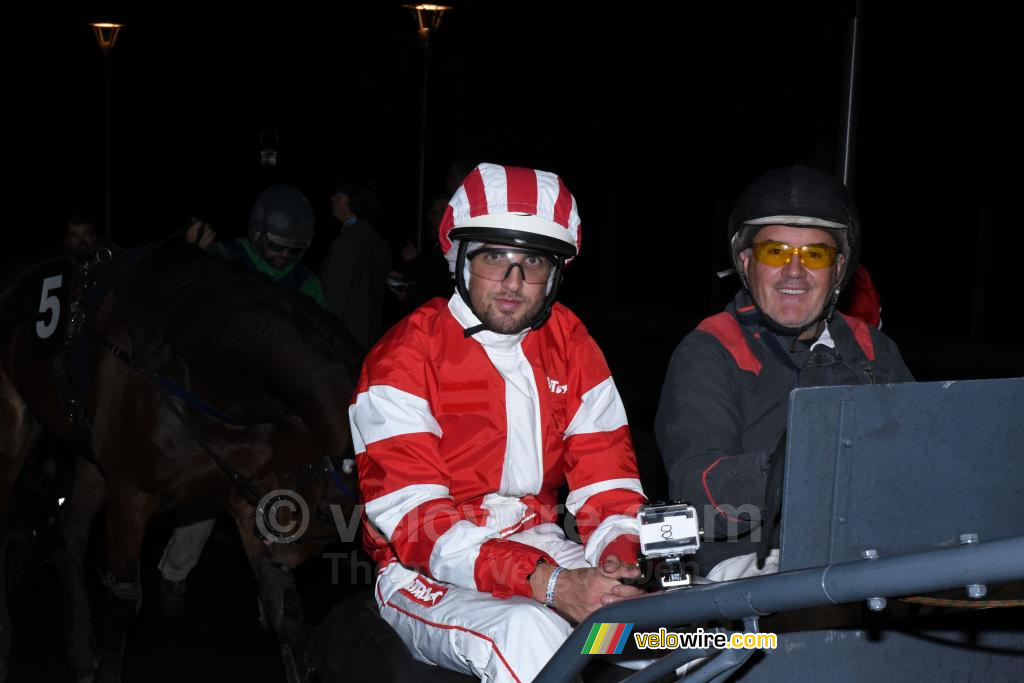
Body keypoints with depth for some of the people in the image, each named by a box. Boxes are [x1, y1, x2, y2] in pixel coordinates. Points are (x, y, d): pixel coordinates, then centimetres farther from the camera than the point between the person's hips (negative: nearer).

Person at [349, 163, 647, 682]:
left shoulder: (570, 344, 5)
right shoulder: (405, 358, -12)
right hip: (431, 575, -5)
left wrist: (621, 559, -21)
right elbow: (413, 520, -21)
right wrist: (548, 585, -32)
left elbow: (606, 476, 3)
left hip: (537, 545, 5)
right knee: (530, 634, -36)